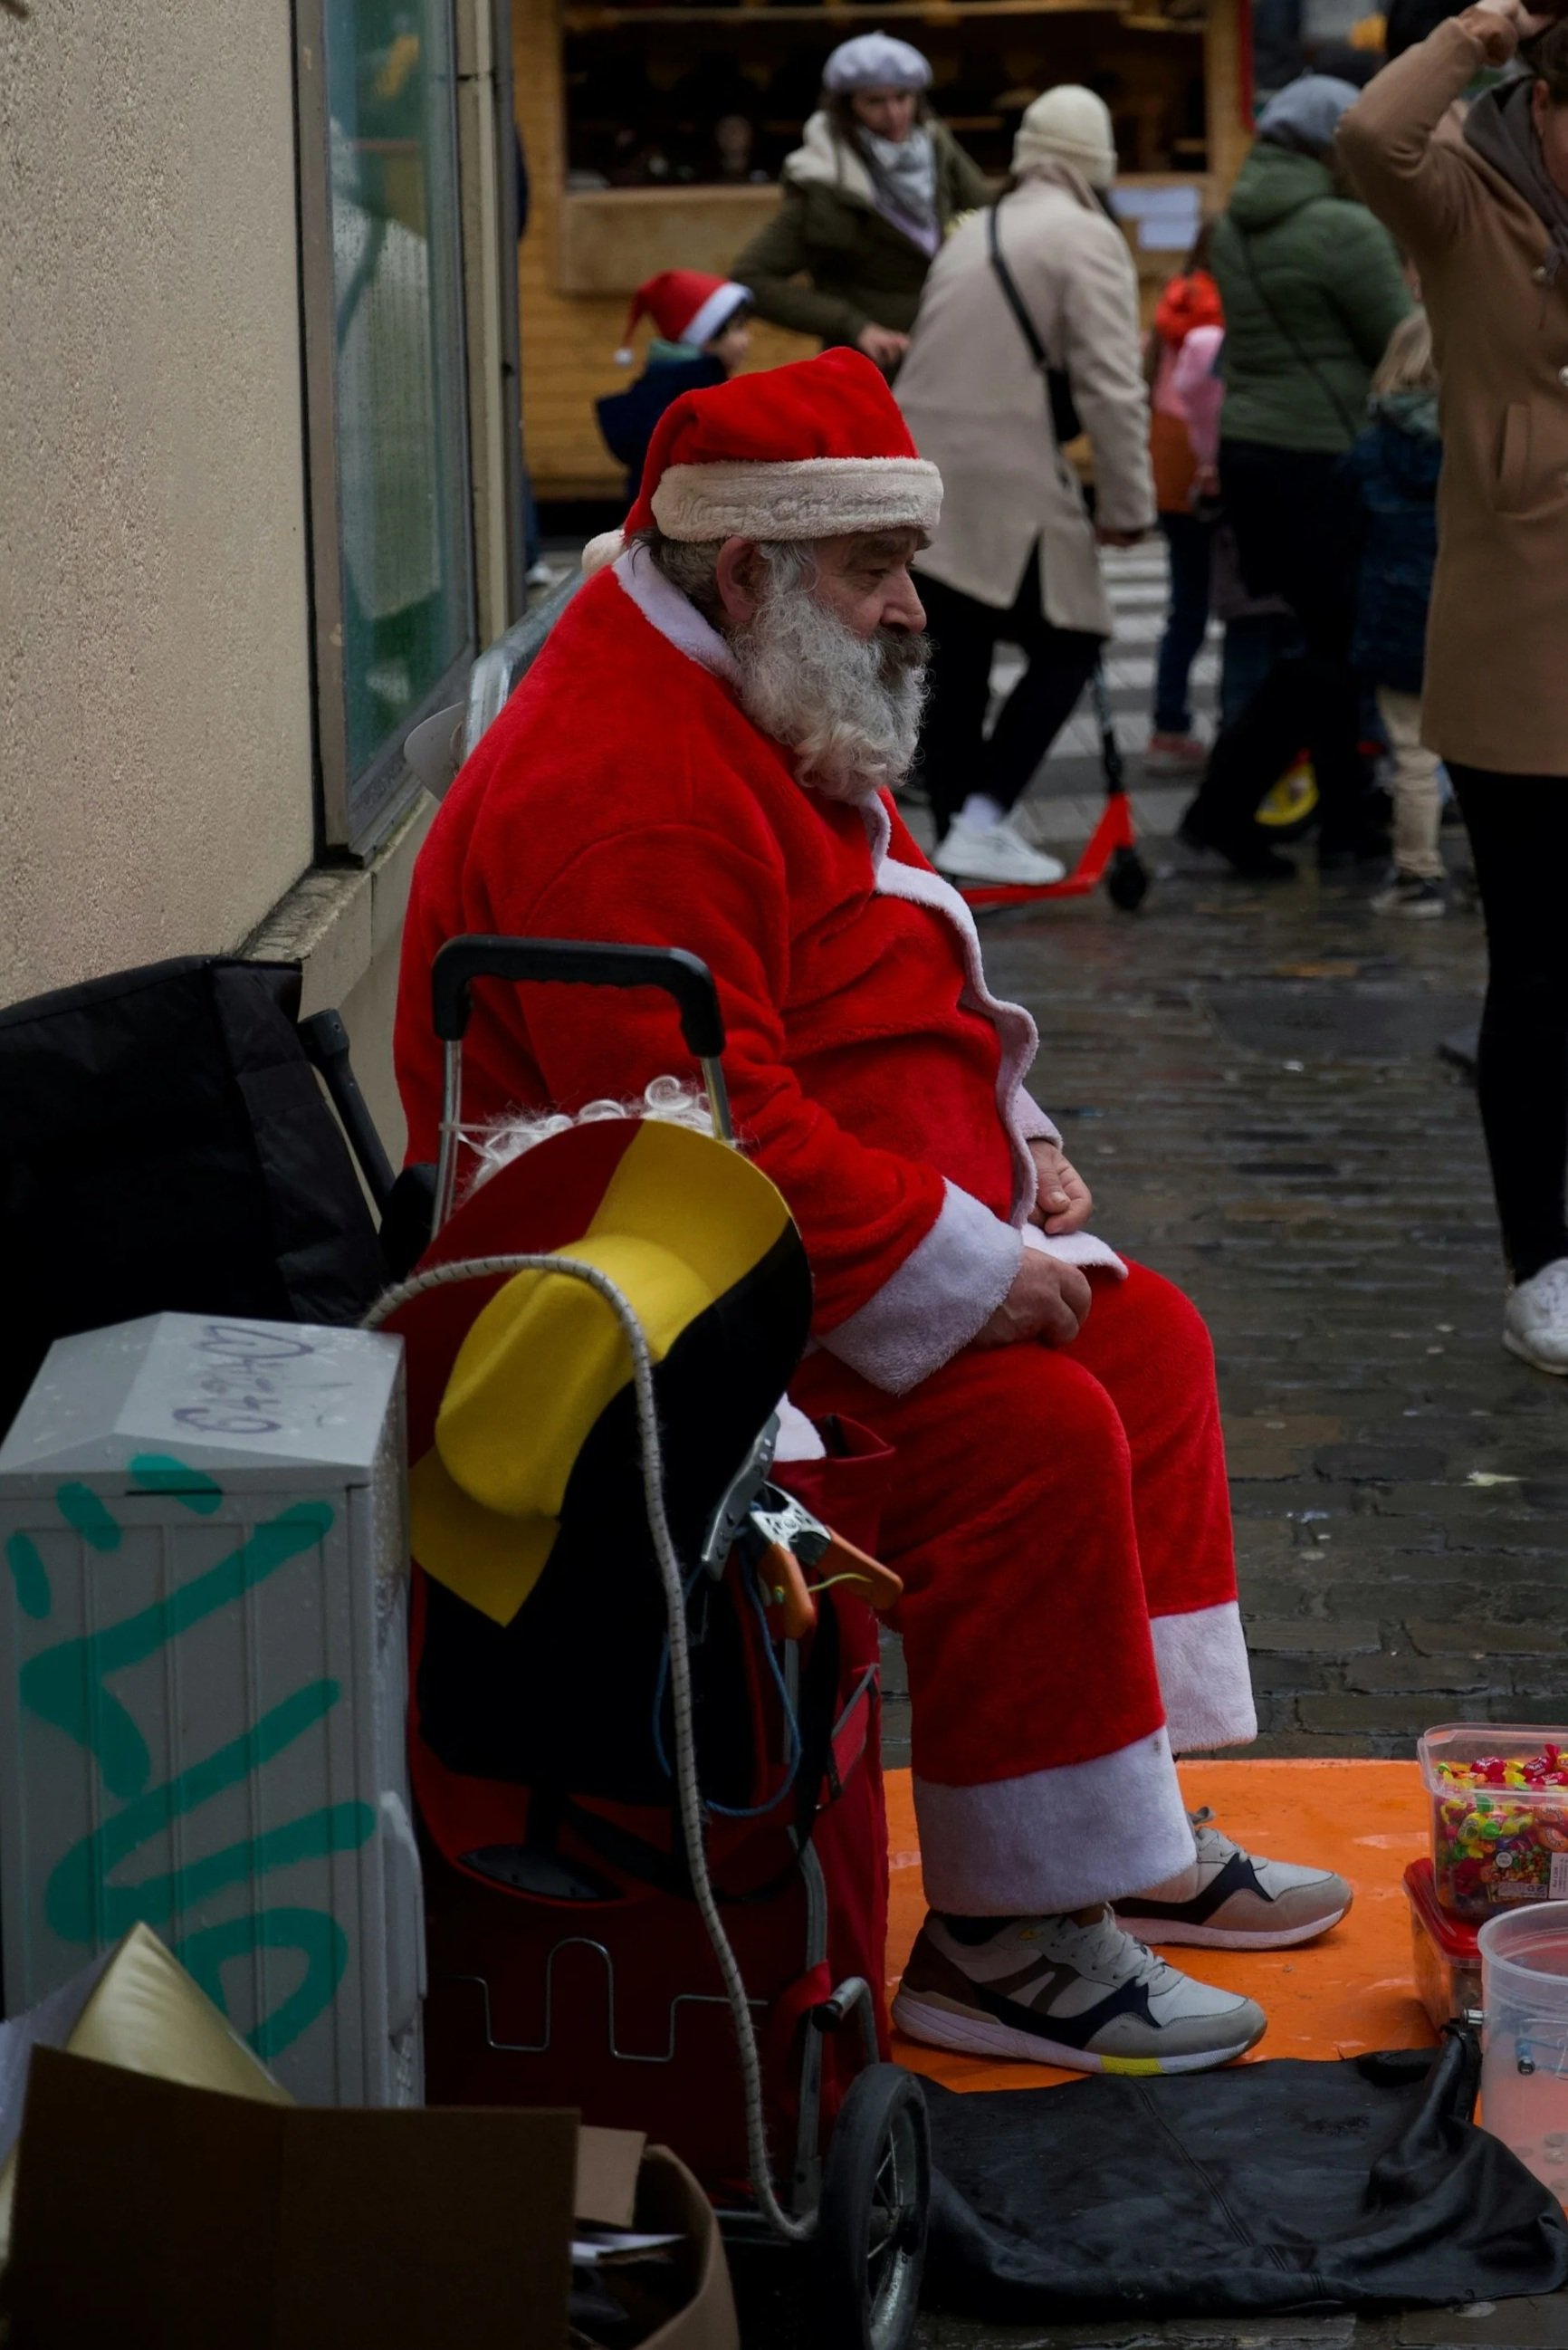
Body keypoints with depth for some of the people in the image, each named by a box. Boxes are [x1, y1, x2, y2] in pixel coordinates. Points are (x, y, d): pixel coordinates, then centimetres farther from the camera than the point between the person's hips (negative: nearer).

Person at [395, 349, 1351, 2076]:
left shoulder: (771, 717, 13)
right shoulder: (624, 785, -24)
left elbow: (878, 1005, 26)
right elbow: (708, 1132, -31)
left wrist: (1008, 1137, 9)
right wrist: (973, 1270, -24)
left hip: (832, 1247, 12)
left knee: (1142, 1339, 11)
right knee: (1032, 1421, -25)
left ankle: (1124, 1839, 16)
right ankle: (1000, 1943, -15)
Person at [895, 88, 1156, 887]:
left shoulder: (972, 233, 18)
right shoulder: (1086, 238, -6)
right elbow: (1111, 385, -12)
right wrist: (1126, 502, -7)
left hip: (923, 475, 7)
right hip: (1011, 487, -7)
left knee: (954, 664, 11)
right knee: (1066, 648, 3)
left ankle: (957, 835, 14)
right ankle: (982, 821, -7)